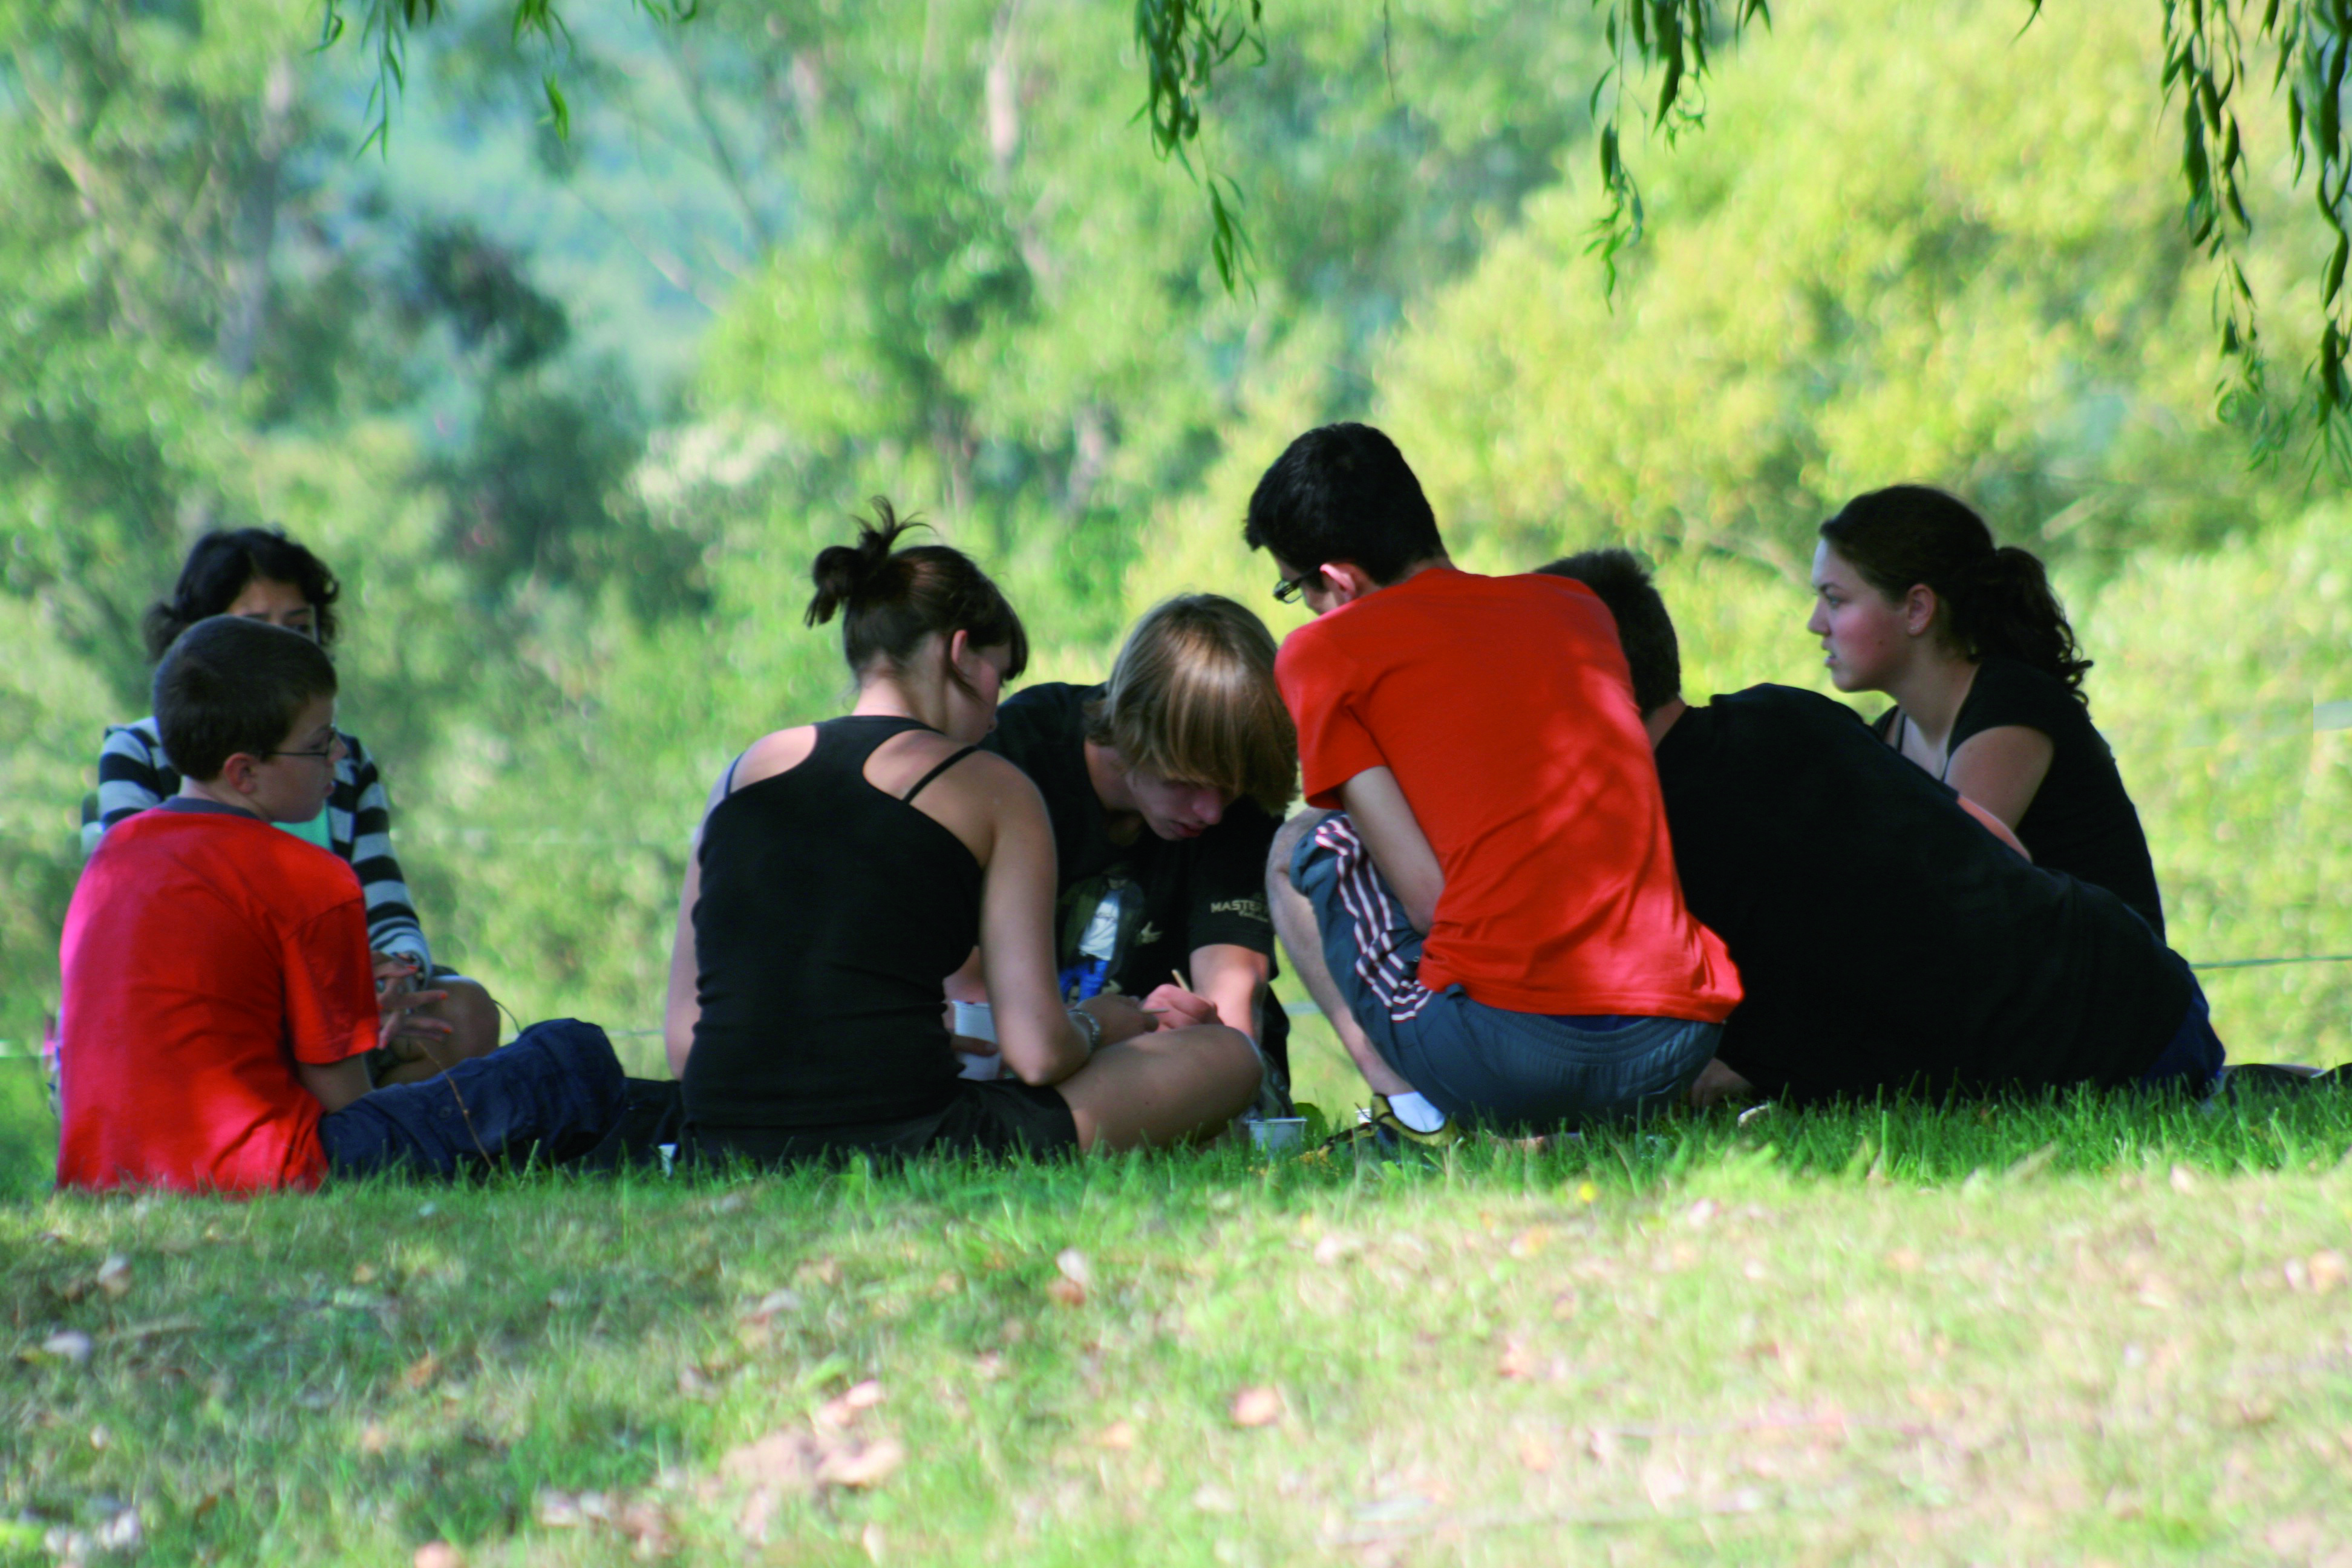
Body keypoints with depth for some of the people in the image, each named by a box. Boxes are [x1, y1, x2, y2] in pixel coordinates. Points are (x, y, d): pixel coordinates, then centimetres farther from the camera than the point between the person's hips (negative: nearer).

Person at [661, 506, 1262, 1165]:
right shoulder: (993, 789, 3)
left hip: (722, 1159, 5)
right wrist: (1094, 1025, 20)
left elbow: (683, 1039, 14)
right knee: (1227, 1055, 11)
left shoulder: (747, 769, 16)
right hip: (898, 1153, -5)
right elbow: (1038, 1053, -4)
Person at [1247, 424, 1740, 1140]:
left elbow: (1425, 895, -2)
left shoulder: (1324, 650, 4)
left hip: (1500, 1056, -5)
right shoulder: (1576, 607, 20)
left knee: (1301, 849, 22)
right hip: (1677, 1048, 5)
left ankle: (1407, 1102, 4)